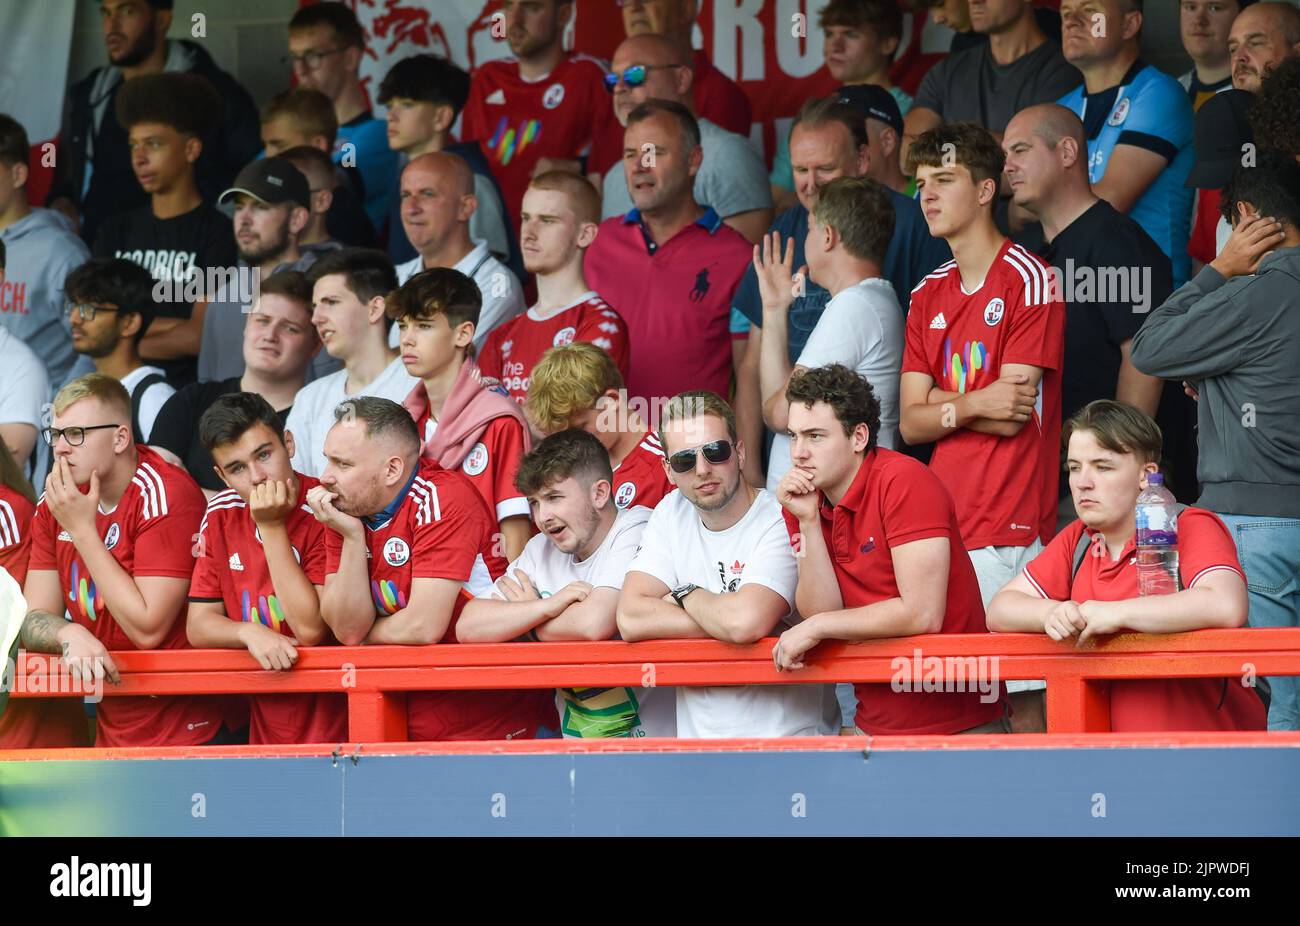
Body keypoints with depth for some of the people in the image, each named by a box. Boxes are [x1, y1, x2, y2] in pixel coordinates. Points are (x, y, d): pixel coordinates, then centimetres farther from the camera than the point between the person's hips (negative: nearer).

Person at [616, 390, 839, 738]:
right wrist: (722, 621, -11)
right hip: (699, 735, 2)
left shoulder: (780, 523, -9)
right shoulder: (671, 515, 9)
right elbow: (630, 618, -2)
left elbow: (746, 622, -24)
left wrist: (685, 594, -5)